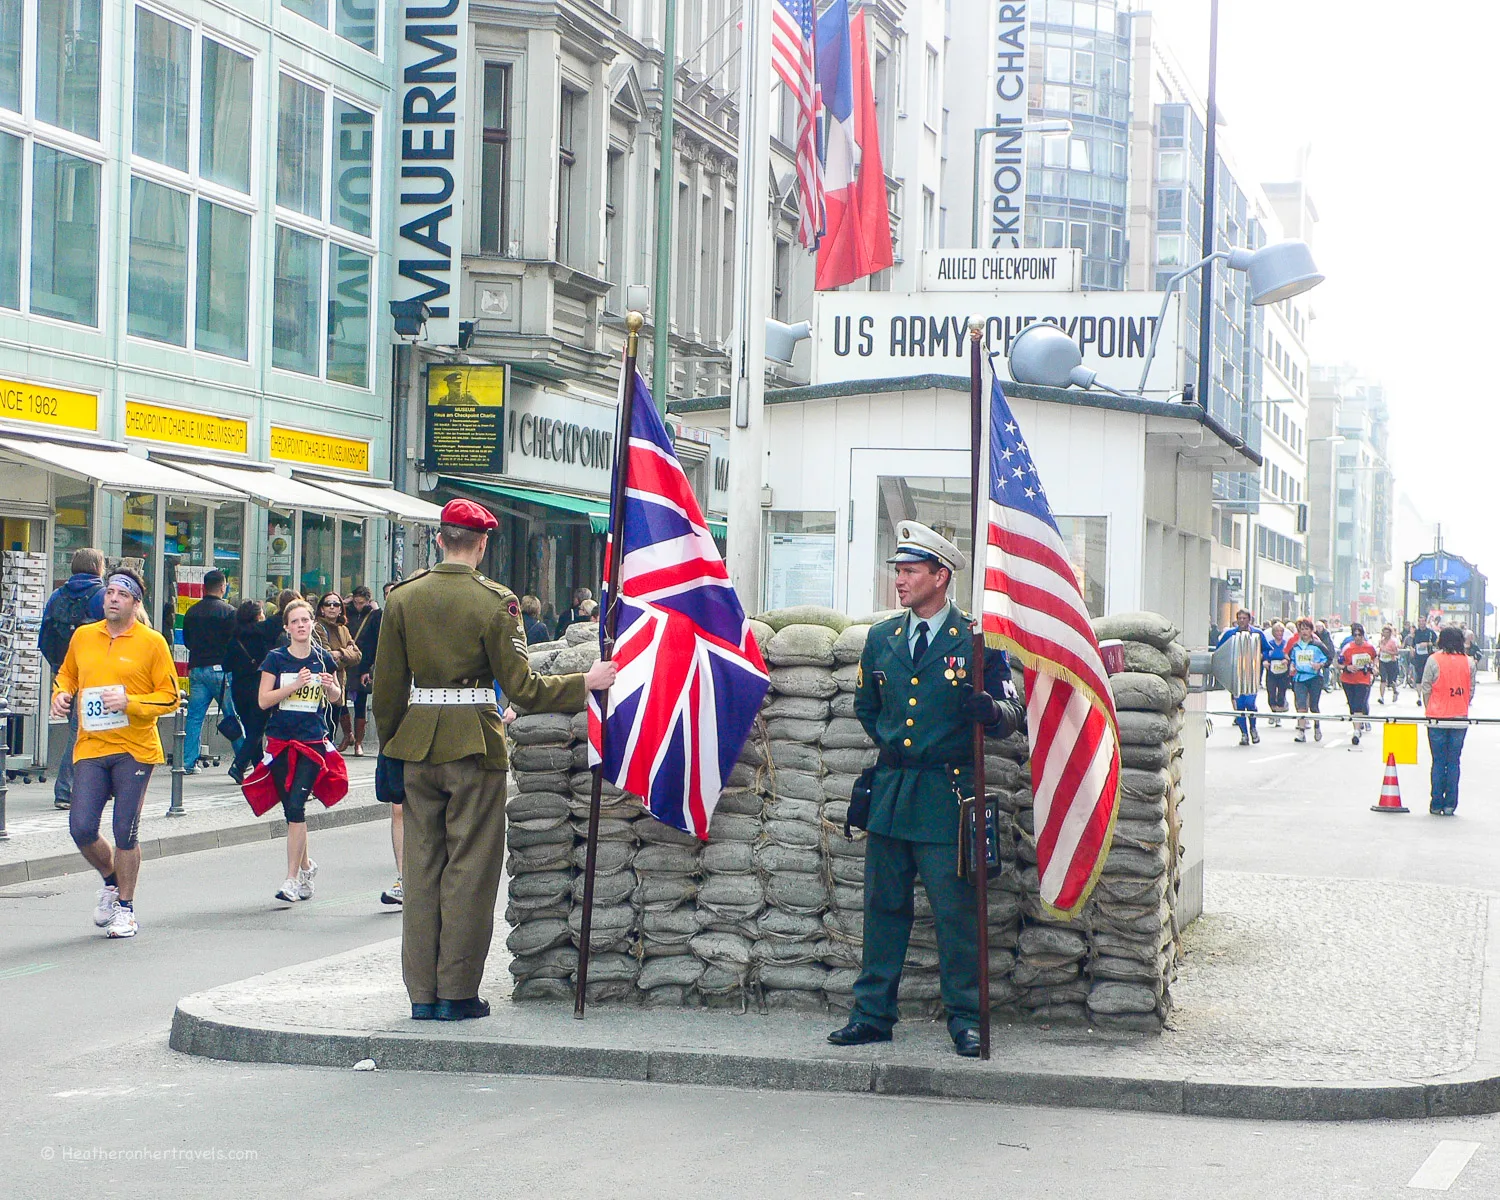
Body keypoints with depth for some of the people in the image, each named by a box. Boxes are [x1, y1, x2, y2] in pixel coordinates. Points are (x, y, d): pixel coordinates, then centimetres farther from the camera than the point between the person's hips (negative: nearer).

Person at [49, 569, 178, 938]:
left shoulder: (151, 642, -3)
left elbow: (171, 697, -3)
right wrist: (61, 694, 4)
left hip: (135, 750, -3)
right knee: (81, 829, -5)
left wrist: (129, 702, -16)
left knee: (125, 832, -1)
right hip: (90, 748, 3)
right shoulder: (83, 636, 8)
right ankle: (112, 880, 25)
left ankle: (125, 907, 17)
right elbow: (66, 674, 26)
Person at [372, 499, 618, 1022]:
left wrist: (390, 745, 17)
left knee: (422, 865, 10)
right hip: (474, 744, -4)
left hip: (418, 742, 4)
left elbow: (387, 685, 6)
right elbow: (522, 688, -12)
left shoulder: (402, 597, 2)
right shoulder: (495, 601, -10)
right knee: (469, 867, 4)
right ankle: (457, 993, 6)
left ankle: (422, 993, 13)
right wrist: (586, 683, -3)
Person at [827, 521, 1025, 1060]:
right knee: (883, 905, 8)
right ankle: (872, 1014, 15)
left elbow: (1013, 715, -2)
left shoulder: (977, 641, -2)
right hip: (890, 792, 5)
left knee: (956, 910, -4)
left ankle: (966, 1021, 4)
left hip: (949, 794, -5)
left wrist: (989, 711, -23)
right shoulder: (882, 639, 12)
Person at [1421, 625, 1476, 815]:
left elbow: (1426, 689, -4)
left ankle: (1436, 805, 6)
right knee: (1454, 762, 8)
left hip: (1437, 719, -2)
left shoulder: (1434, 660, -7)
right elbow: (1471, 692, 6)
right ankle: (1450, 805, 7)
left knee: (1438, 762, 5)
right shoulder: (1469, 662, 0)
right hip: (1460, 720, 2)